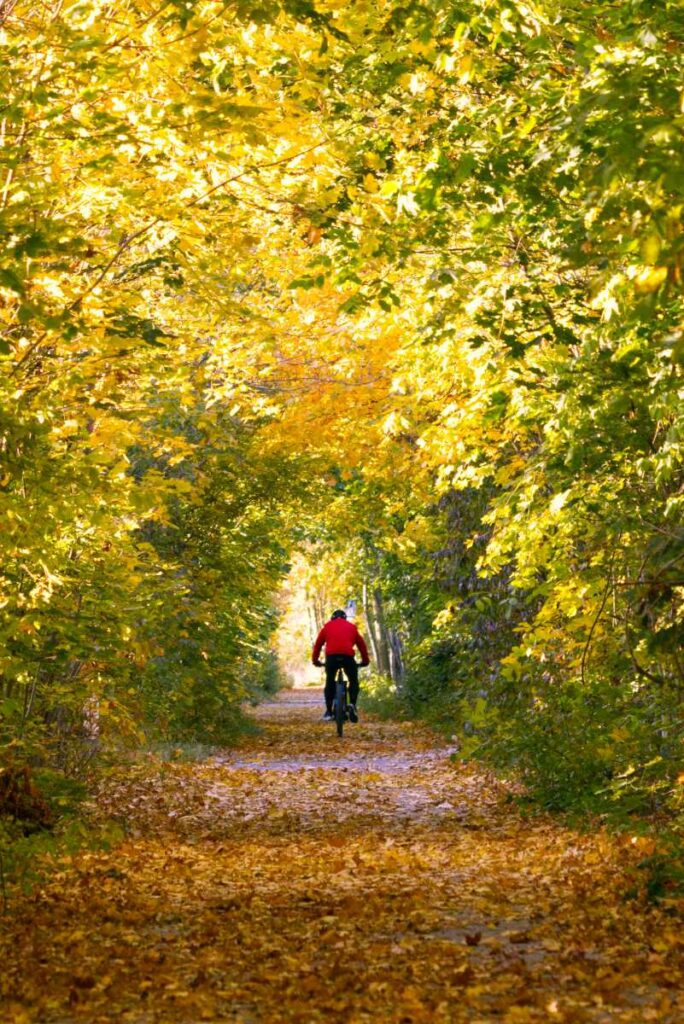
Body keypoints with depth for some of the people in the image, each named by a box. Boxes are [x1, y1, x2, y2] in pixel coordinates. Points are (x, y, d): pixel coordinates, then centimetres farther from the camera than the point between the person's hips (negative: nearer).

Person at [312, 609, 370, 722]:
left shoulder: (327, 627, 25)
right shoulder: (351, 627, 26)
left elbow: (318, 644, 24)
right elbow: (361, 644, 26)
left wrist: (315, 660, 32)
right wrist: (365, 660, 34)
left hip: (331, 656, 0)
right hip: (348, 656, 0)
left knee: (329, 683, 16)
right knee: (353, 681, 17)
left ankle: (329, 711, 11)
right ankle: (352, 704, -4)